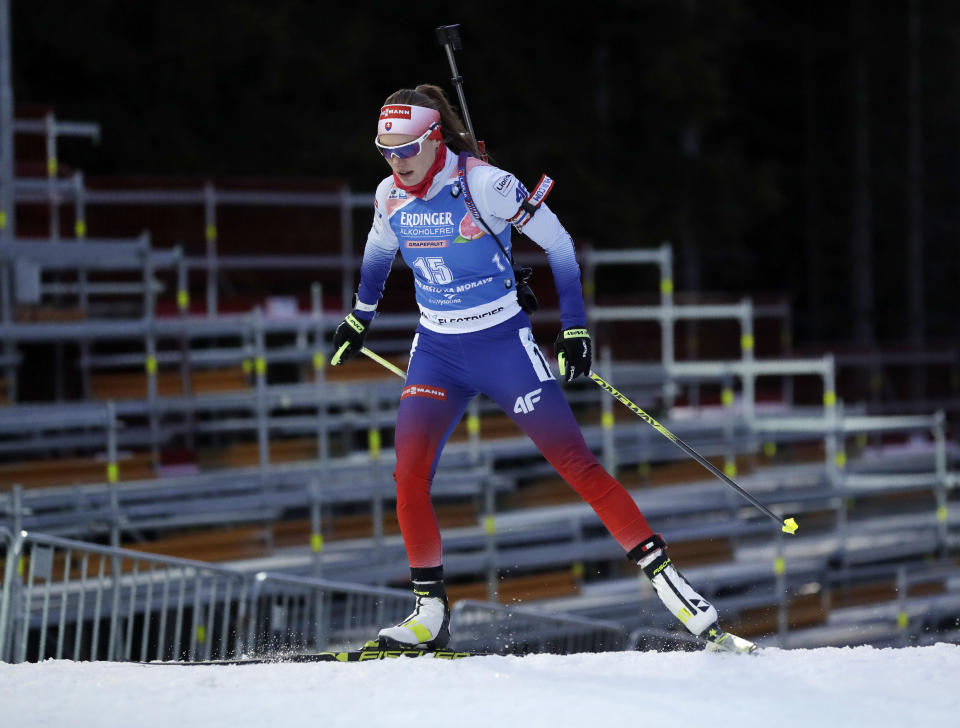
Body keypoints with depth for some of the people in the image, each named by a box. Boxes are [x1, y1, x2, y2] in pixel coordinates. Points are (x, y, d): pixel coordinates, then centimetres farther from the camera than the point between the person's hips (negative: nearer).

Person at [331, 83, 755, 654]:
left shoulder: (484, 184, -18)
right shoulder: (391, 197, -1)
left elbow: (560, 244, -8)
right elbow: (379, 253, 23)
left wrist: (575, 329, -8)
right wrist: (359, 318, 34)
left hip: (503, 345, -4)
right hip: (436, 351, 5)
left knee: (577, 463, -8)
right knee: (409, 476, -12)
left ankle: (671, 586, -4)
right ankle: (430, 615, 0)